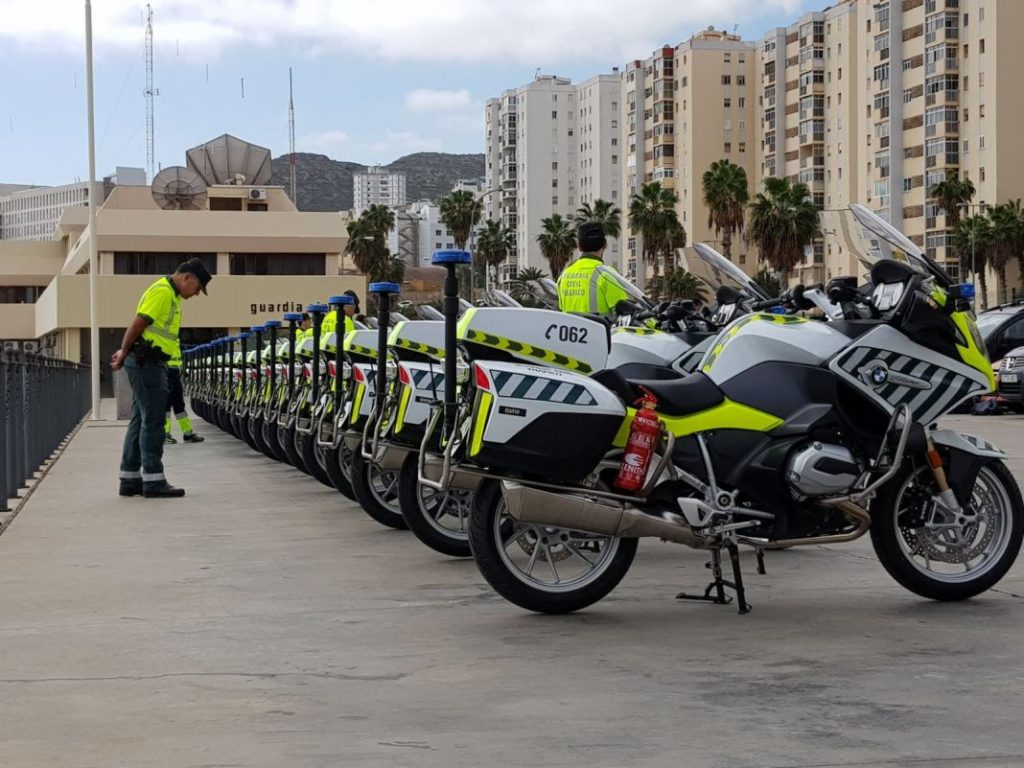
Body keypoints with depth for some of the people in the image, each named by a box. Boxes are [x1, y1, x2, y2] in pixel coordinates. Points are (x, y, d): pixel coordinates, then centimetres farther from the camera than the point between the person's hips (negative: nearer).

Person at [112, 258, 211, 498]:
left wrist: (125, 353, 10)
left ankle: (130, 479, 16)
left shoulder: (171, 294, 19)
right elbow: (138, 323, -18)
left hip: (149, 363, 10)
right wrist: (125, 353, -9)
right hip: (147, 363, -10)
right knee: (153, 421, -8)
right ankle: (153, 481, -6)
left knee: (141, 421, 12)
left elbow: (142, 325, 19)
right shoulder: (162, 292, -14)